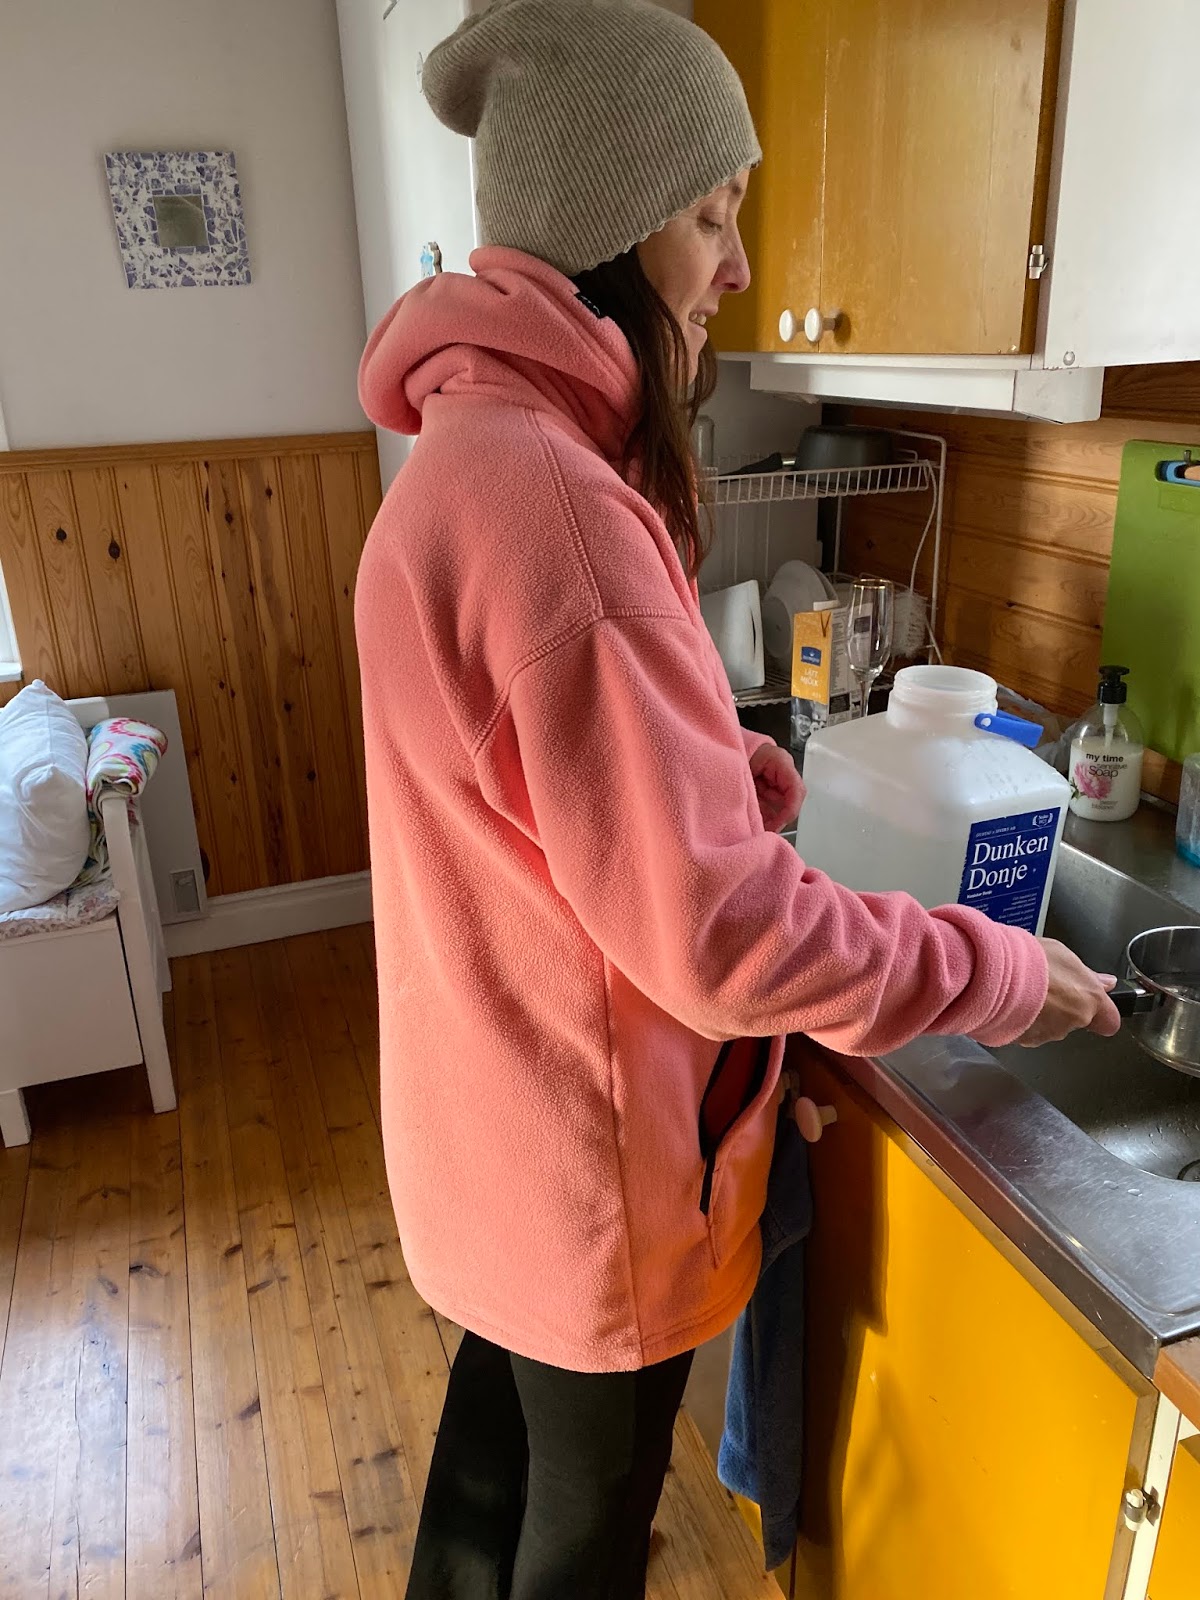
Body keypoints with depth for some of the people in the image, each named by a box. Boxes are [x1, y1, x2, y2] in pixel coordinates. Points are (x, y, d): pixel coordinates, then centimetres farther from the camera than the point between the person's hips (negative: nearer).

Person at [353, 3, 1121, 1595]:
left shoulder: (483, 450, 3)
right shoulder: (550, 499, -31)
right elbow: (718, 931, -29)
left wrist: (786, 782, 1)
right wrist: (1001, 973, -16)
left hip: (496, 1098, 9)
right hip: (590, 1145, -9)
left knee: (504, 1397, 32)